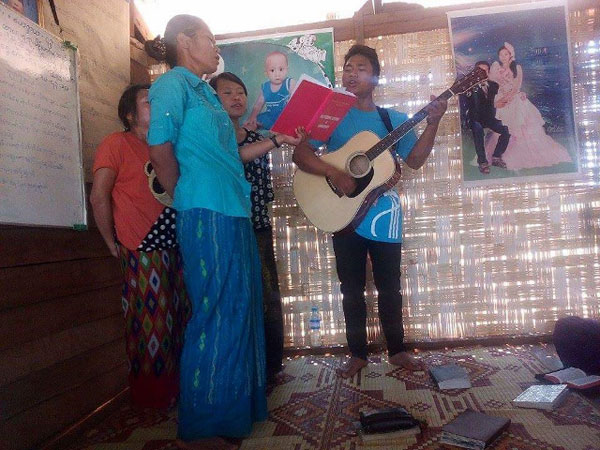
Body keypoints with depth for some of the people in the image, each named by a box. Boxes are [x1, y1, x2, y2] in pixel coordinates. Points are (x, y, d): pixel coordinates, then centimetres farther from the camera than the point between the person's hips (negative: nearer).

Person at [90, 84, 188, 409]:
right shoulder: (117, 143, 0)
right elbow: (99, 196, -7)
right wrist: (113, 244, -7)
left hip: (176, 246, 7)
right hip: (144, 250, -7)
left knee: (180, 323, 11)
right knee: (151, 326, -2)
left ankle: (175, 391, 26)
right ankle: (151, 398, 14)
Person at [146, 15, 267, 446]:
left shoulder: (206, 93, 25)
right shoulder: (173, 83, -3)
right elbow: (160, 147, -13)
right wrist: (186, 198, -5)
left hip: (235, 215, 10)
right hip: (207, 216, -10)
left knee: (241, 312, 14)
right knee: (216, 316, -5)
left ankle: (240, 406, 30)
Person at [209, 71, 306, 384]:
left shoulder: (256, 139, 19)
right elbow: (235, 156, -20)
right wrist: (278, 140, -24)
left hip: (258, 228, 4)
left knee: (267, 300, 1)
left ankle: (270, 369, 14)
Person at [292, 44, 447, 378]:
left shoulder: (394, 119, 8)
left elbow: (415, 160, -2)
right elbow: (301, 153, -9)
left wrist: (433, 123, -14)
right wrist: (333, 173, -23)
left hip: (384, 213, 1)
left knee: (389, 287, 9)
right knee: (352, 289, 7)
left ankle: (397, 349, 25)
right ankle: (358, 354, 21)